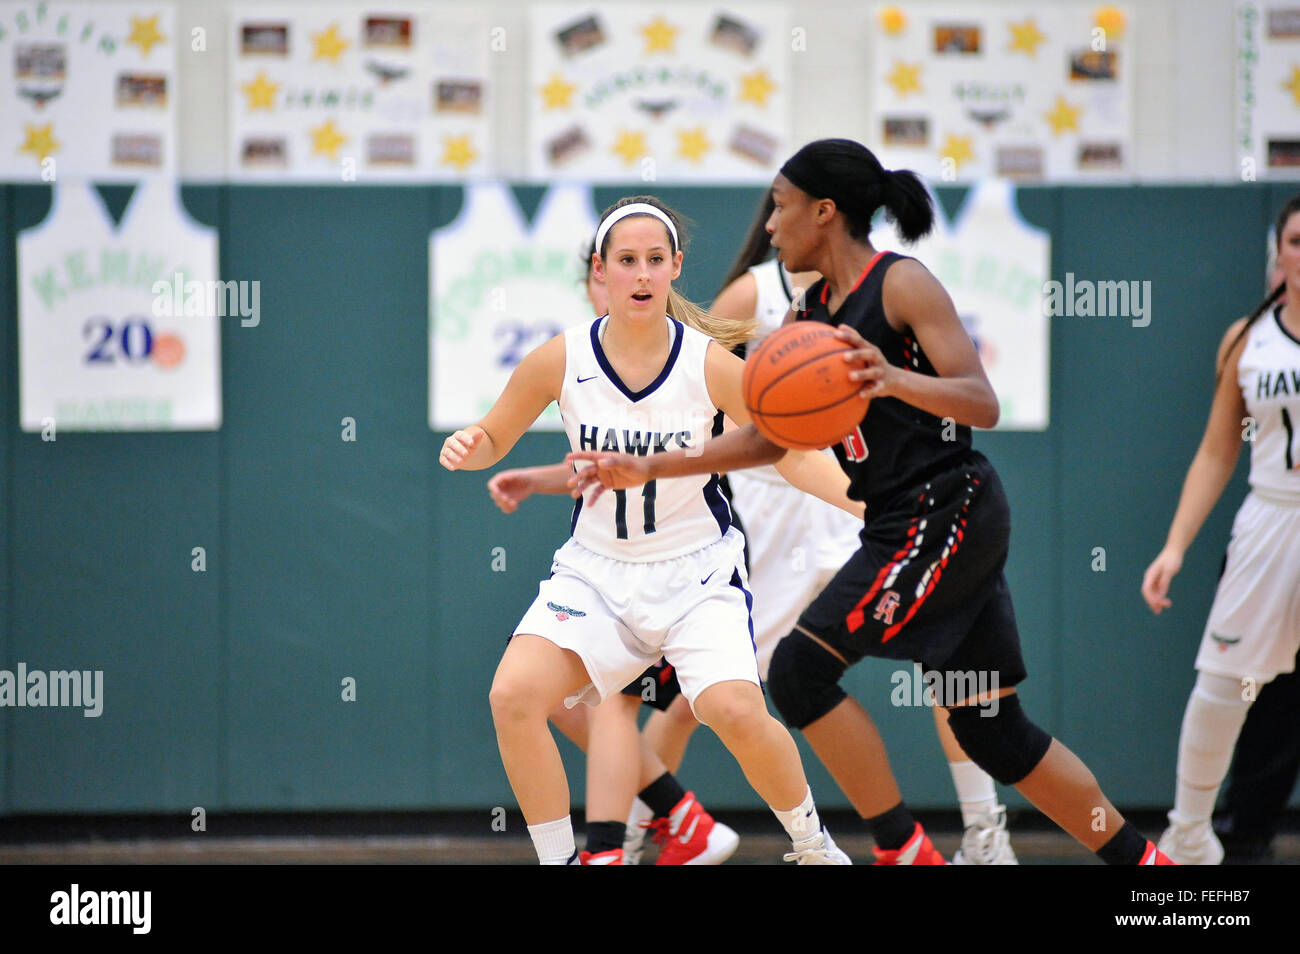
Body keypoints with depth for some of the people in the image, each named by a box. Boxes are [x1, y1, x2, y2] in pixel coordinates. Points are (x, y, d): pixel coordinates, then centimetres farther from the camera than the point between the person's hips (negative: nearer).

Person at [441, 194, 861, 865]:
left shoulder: (710, 363, -13)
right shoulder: (560, 361, -10)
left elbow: (791, 455, -3)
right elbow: (494, 439, 6)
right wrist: (469, 448, -18)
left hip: (696, 570, -2)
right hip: (597, 570, 2)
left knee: (736, 711, -24)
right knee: (514, 695, -20)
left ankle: (811, 845, 5)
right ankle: (557, 860, -2)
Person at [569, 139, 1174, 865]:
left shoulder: (902, 285, -10)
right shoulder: (816, 313, 14)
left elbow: (983, 405, -19)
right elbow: (770, 439, 20)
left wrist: (895, 380, -36)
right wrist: (652, 469, 14)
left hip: (945, 512, -9)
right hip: (907, 524, 9)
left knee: (801, 669, -13)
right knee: (992, 733, 9)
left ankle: (907, 851, -8)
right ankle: (1140, 860, 16)